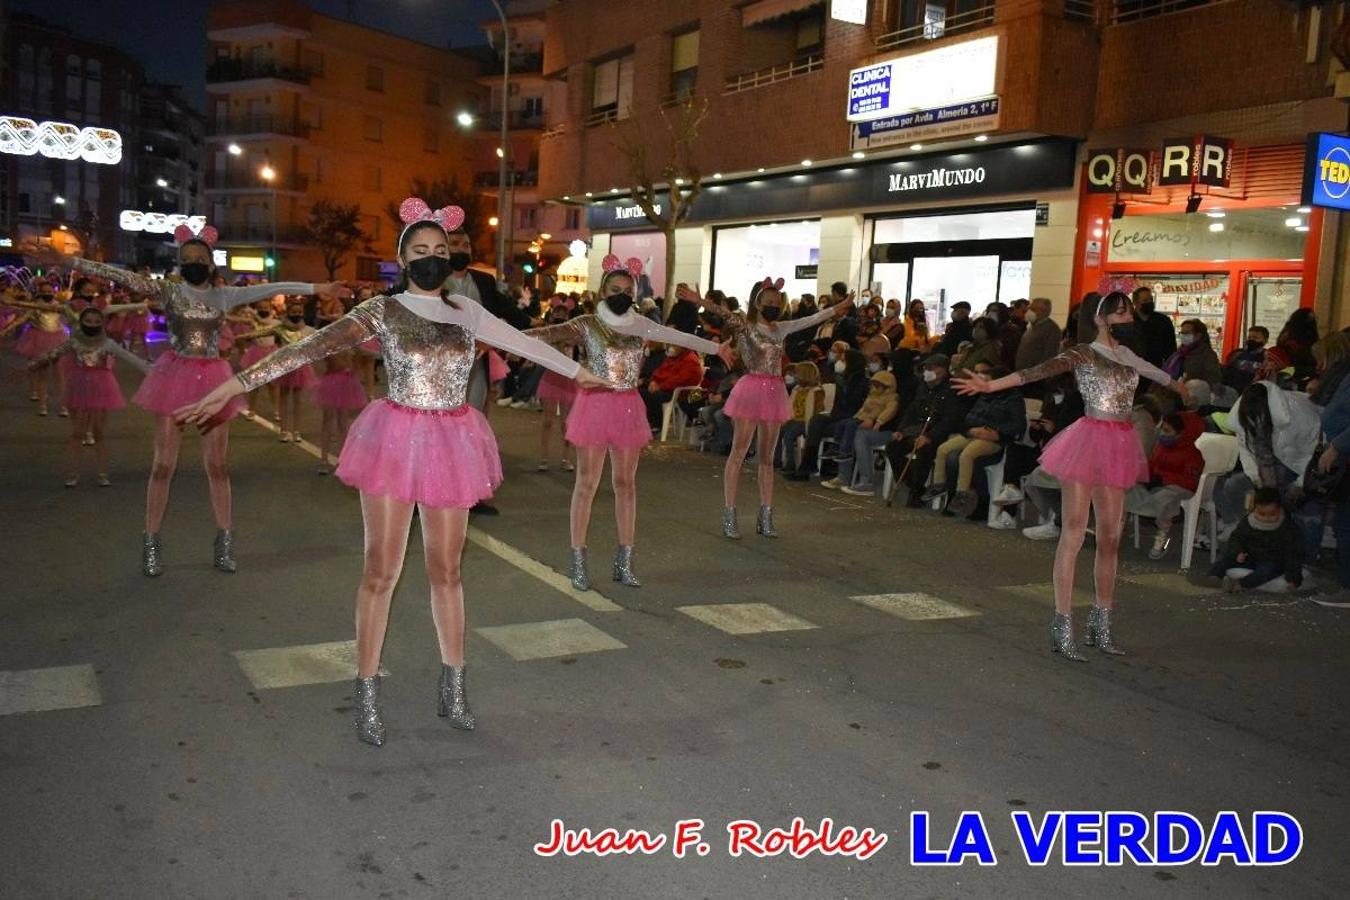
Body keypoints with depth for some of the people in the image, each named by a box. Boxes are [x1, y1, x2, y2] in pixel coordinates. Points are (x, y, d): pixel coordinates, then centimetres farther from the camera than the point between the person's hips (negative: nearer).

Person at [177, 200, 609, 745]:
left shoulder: (465, 313, 7)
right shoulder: (382, 312, -5)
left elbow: (522, 342, 19)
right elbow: (315, 346, -16)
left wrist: (578, 372, 29)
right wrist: (237, 382, -25)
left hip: (452, 444, 3)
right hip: (397, 442, -3)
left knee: (446, 570, 11)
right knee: (381, 572, 1)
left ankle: (453, 688, 24)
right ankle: (367, 695, 12)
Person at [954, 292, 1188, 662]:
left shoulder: (1128, 355, 16)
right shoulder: (1083, 354, -4)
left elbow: (1153, 371, 37)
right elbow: (1044, 370, -17)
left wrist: (1176, 385, 56)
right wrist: (991, 385, -31)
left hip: (1120, 446, 7)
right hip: (1089, 439, -7)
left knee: (1110, 536, 8)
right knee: (1073, 533, -7)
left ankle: (1101, 624, 18)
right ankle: (1062, 626, -5)